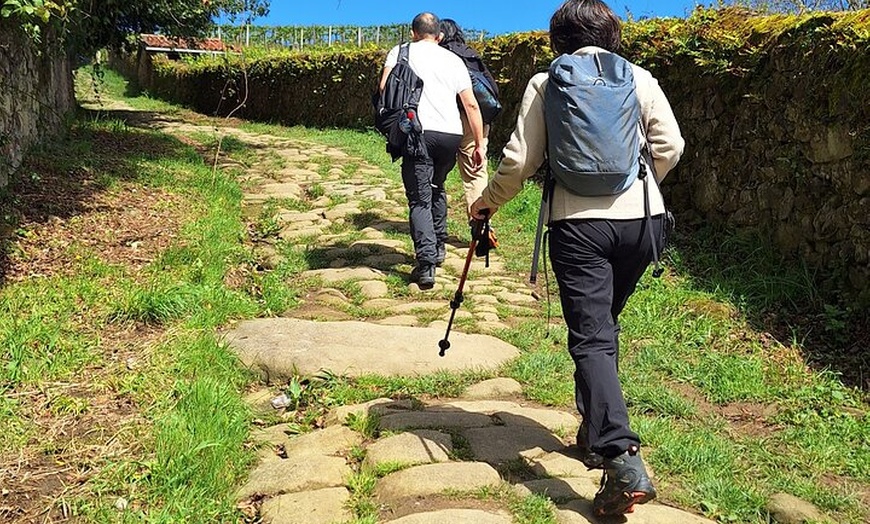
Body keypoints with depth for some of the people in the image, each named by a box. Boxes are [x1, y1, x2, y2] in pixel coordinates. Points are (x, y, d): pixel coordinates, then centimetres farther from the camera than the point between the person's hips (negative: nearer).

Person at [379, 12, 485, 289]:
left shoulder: (400, 52, 12)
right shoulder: (454, 60, 19)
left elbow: (385, 89, -3)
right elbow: (471, 105, 14)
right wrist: (479, 145, 17)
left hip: (419, 133, -3)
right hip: (451, 134, 4)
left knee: (419, 198, -3)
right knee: (437, 188, 26)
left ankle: (426, 265, -16)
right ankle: (438, 247, 31)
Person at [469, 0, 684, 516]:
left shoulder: (545, 84, 3)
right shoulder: (640, 78, 8)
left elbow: (521, 160, -1)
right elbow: (670, 146, 2)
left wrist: (489, 200, 16)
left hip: (578, 222, -3)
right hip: (642, 217, 4)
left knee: (591, 338, -5)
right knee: (605, 325, 21)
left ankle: (623, 459, -20)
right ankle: (596, 431, 30)